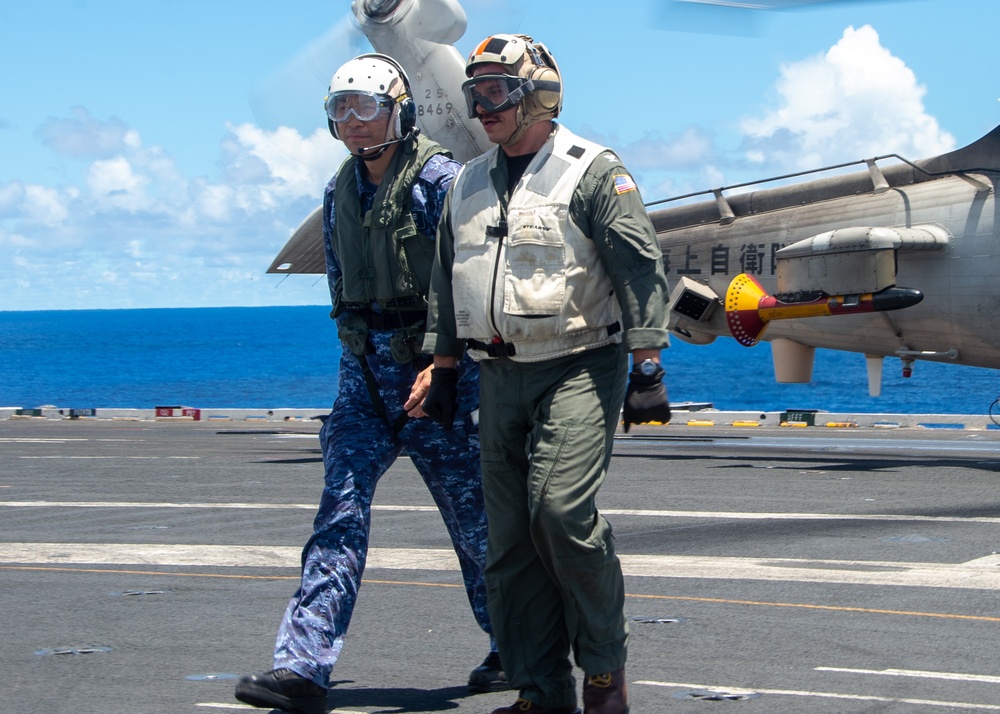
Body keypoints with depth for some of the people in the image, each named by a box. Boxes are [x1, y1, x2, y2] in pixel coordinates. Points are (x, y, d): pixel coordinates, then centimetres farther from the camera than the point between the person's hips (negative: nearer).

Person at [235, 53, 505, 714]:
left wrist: (439, 362, -24)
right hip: (364, 362, 6)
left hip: (435, 363, -6)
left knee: (470, 507, 3)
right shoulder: (341, 191, 13)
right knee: (342, 503, -6)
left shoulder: (439, 178, -10)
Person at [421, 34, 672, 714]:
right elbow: (448, 282, 22)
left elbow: (640, 270, -10)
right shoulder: (469, 185, 14)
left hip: (579, 370, -7)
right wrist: (444, 369, 19)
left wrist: (647, 370, -13)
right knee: (511, 538, 3)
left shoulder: (594, 172, -7)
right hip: (502, 377, 7)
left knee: (562, 508, -21)